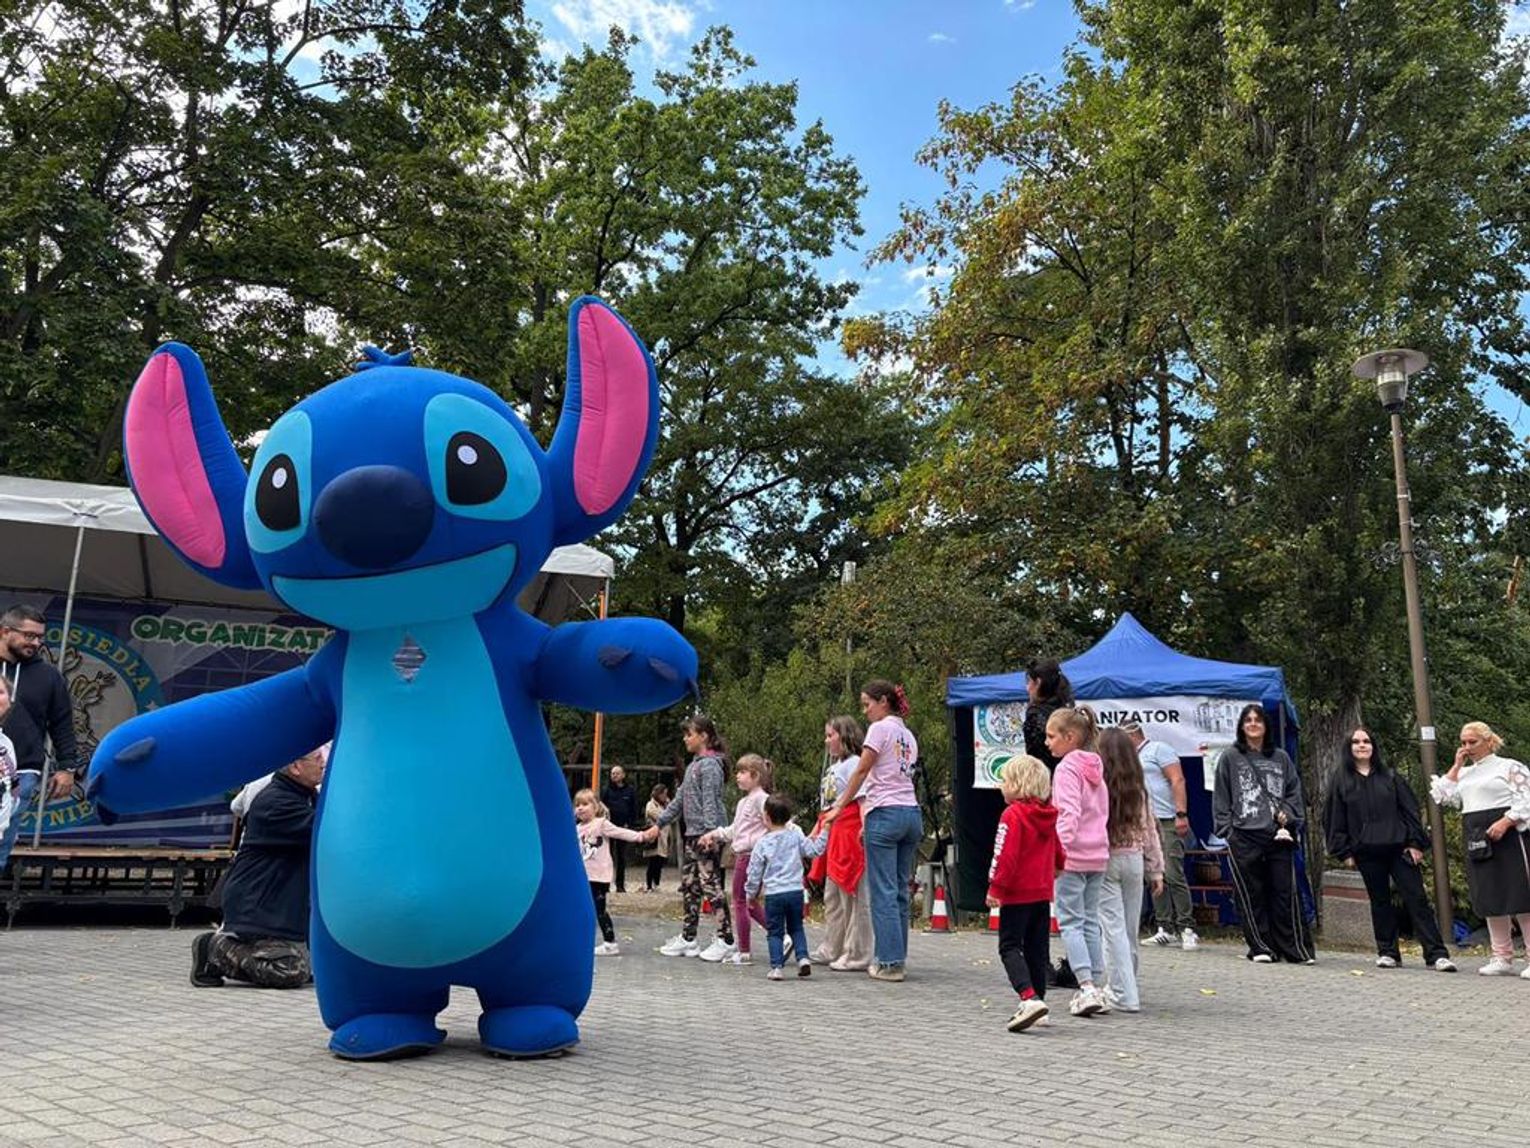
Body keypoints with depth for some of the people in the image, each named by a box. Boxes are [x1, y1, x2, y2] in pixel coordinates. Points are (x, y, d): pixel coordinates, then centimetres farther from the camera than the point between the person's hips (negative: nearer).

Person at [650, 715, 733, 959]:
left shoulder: (710, 765, -10)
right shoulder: (693, 765, 18)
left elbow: (710, 802, -18)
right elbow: (679, 799, 22)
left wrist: (710, 832, -27)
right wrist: (658, 824, 21)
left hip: (707, 836, -10)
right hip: (692, 834, 10)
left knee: (711, 885, -7)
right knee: (688, 886, 12)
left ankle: (726, 940, -1)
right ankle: (688, 939, 20)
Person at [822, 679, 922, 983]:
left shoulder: (880, 729, -5)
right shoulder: (908, 735, 18)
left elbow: (862, 771, -8)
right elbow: (904, 776, 15)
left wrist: (839, 808, -3)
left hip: (885, 813, -8)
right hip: (911, 813, 8)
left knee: (883, 891, -3)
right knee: (900, 890, 11)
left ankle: (890, 962, -2)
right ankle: (896, 958, 16)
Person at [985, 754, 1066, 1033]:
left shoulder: (1012, 815, -16)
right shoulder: (1049, 815, 8)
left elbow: (1005, 855, -21)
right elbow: (1058, 853, 19)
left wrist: (995, 888, -16)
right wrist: (1064, 867, 38)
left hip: (1017, 895, -8)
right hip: (1043, 893, 8)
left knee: (1010, 946, -3)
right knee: (1037, 949, 14)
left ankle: (1029, 997, -20)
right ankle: (1036, 1003, 19)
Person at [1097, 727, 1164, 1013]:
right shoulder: (1139, 790, 4)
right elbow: (1149, 830, 8)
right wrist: (1156, 870, 15)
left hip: (1103, 860, -5)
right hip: (1134, 859, 5)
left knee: (1113, 927, -1)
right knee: (1129, 928, 14)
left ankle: (1124, 994, -2)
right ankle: (1121, 986, 27)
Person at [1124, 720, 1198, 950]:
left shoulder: (1158, 749, -1)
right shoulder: (1132, 759, 23)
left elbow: (1178, 780, -10)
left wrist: (1181, 814, -18)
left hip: (1167, 821, -8)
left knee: (1173, 875, -12)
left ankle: (1187, 929, -8)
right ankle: (1166, 929, 8)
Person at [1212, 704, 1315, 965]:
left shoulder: (1281, 758, 13)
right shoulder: (1230, 757, 5)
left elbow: (1294, 792, 15)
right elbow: (1221, 798, 4)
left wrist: (1287, 815, -3)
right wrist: (1227, 831, -3)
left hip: (1279, 836, 2)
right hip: (1243, 838, -2)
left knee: (1285, 893, 1)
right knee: (1251, 895, 2)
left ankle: (1296, 949, 7)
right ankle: (1260, 948, 11)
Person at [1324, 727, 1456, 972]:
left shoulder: (1390, 777, 9)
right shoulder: (1342, 783, 7)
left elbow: (1409, 810, 6)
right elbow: (1334, 819, 6)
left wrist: (1415, 843, -3)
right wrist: (1345, 852, 0)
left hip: (1399, 848, 0)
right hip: (1367, 853, 0)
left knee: (1417, 899, -3)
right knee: (1380, 902, 6)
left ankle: (1436, 954, -2)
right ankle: (1387, 952, 14)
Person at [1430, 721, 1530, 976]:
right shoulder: (1465, 774, 19)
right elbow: (1442, 796, 8)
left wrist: (1504, 822, -22)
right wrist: (1457, 765, 9)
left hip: (1507, 837, -6)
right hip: (1477, 841, 6)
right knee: (1490, 899, 8)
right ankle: (1502, 958, 14)